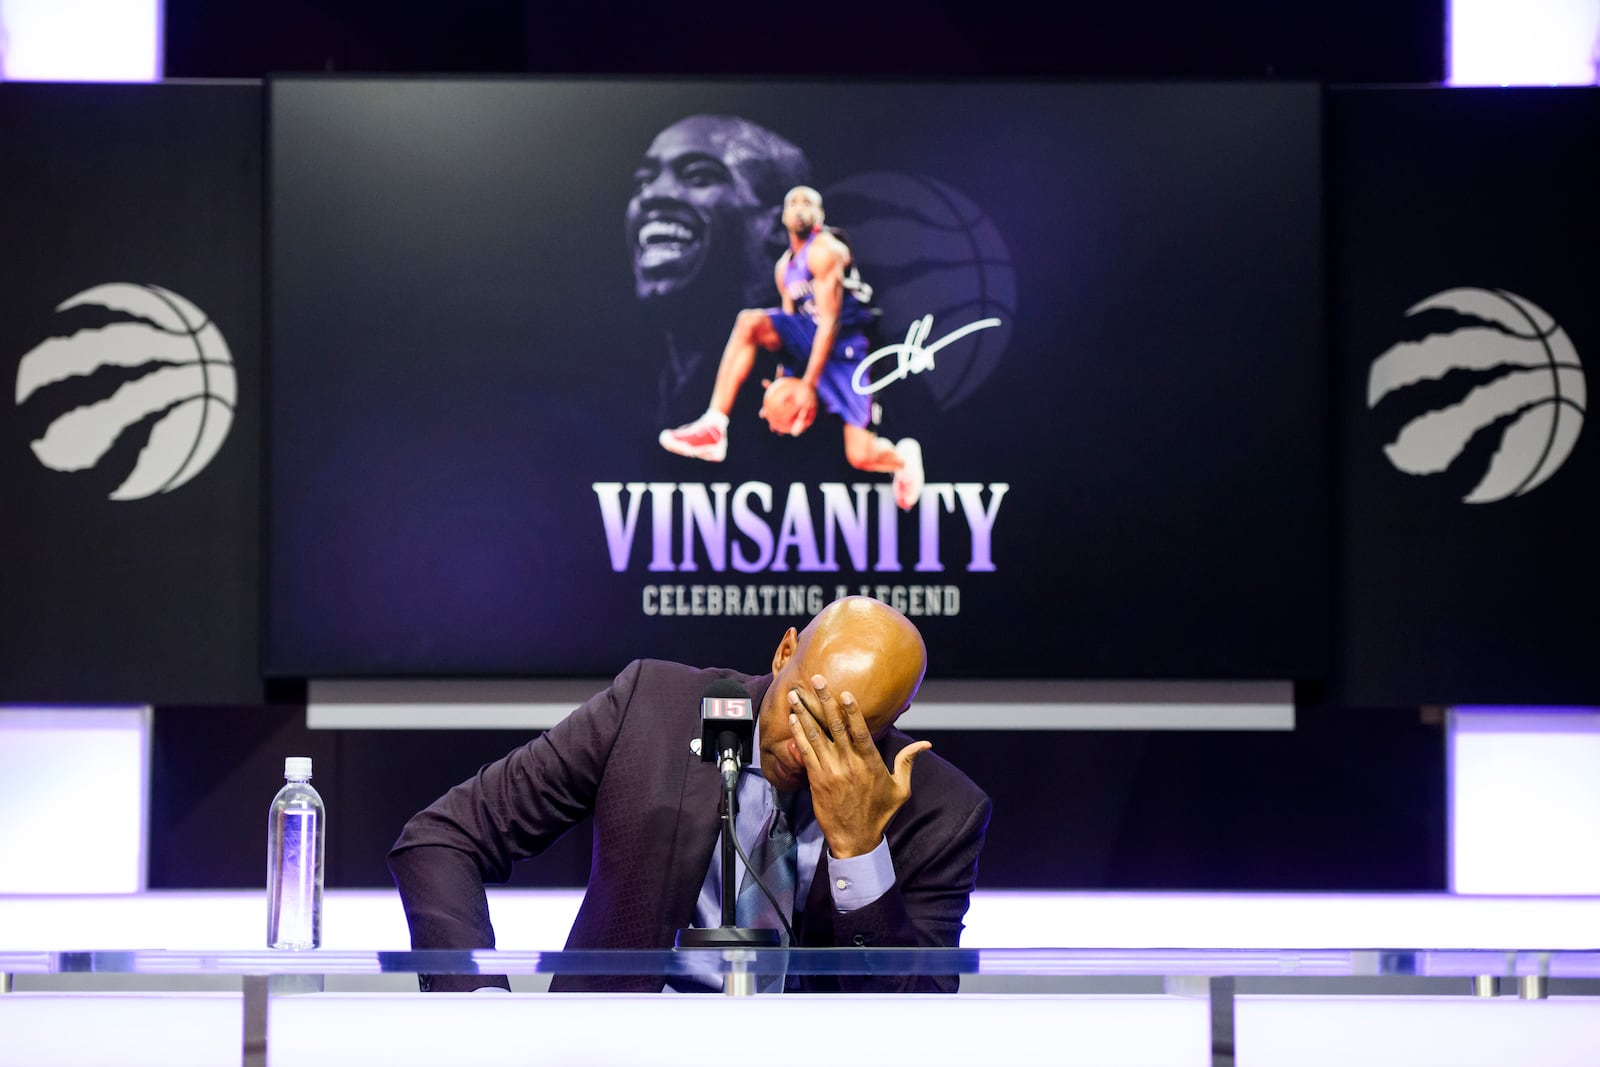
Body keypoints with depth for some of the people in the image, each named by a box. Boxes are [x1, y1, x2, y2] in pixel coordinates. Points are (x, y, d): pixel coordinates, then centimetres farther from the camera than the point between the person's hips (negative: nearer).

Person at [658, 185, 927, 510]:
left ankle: (903, 457, 26)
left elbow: (830, 320, -18)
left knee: (859, 456, -14)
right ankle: (714, 426, -25)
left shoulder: (824, 250, -13)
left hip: (842, 347, -7)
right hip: (808, 338, 7)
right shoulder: (785, 266, 14)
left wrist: (808, 384, -21)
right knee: (749, 322, -19)